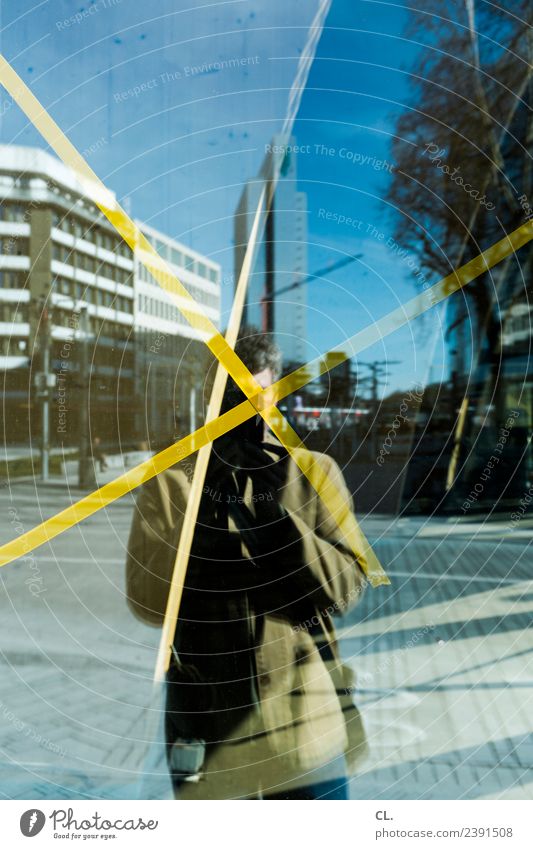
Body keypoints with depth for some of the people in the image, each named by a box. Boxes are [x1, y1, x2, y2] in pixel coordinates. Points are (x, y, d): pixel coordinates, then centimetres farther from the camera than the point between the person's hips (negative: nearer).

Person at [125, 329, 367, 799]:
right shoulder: (170, 482, -3)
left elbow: (347, 586, -10)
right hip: (208, 729, 0)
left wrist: (274, 516, -23)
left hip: (305, 723, 1)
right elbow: (147, 603, -10)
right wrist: (204, 518, -24)